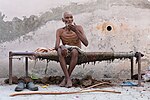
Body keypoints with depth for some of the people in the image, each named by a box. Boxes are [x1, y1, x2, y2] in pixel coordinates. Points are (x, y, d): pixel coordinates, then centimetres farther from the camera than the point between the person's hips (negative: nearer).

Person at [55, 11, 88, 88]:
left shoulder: (78, 28, -2)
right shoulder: (60, 31, 1)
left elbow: (86, 43, -13)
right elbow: (56, 47, -9)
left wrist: (76, 30, -19)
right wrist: (61, 46, -34)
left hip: (77, 52, -1)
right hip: (66, 53, 1)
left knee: (74, 51, -36)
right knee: (60, 51, -32)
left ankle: (65, 78, -24)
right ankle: (68, 78, -34)